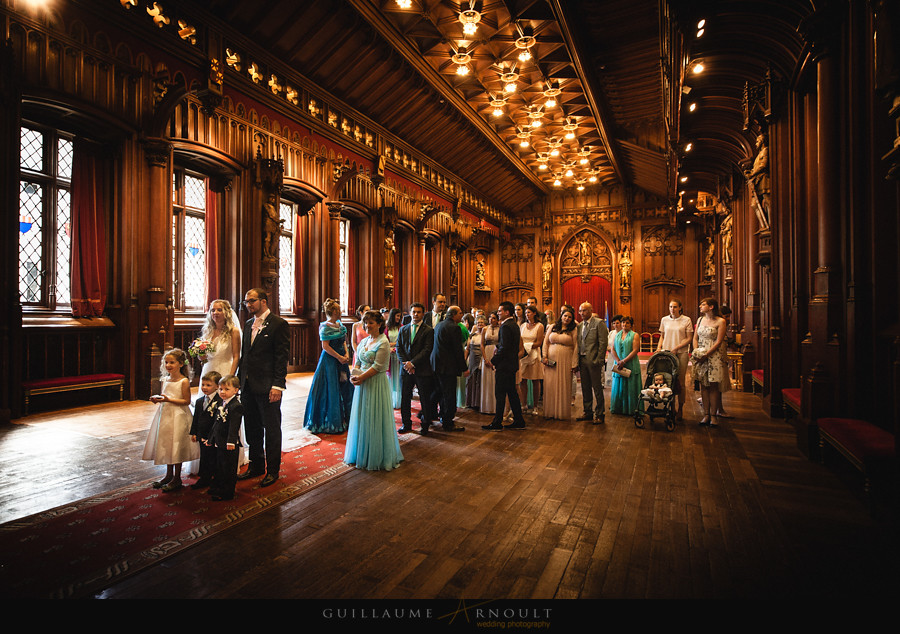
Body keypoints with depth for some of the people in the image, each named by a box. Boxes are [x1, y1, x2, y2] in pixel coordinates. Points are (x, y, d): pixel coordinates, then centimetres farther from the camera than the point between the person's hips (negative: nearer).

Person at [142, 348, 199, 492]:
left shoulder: (184, 381, -14)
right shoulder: (165, 379, 7)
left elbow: (186, 400, -15)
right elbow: (163, 396, 18)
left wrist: (168, 399, -23)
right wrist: (157, 399, -3)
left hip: (178, 417, -7)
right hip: (165, 415, 7)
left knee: (177, 446, 0)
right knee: (166, 445, 16)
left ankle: (177, 479, 14)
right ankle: (169, 475, 32)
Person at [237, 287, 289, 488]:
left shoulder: (278, 324, -9)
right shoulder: (248, 324, 14)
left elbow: (282, 357, -13)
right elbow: (244, 355, 17)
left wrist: (277, 385, -18)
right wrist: (239, 379, 11)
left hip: (267, 387, -7)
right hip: (248, 386, 7)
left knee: (272, 429, 6)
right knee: (252, 429, 16)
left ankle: (272, 470, 20)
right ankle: (256, 466, 32)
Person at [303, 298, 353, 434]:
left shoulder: (339, 324, 10)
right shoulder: (325, 327, -14)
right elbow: (325, 346, -17)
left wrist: (346, 354, 0)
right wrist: (339, 357, -16)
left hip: (341, 359, 8)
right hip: (330, 360, -8)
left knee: (344, 388, 12)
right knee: (331, 391, -1)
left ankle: (344, 419, 25)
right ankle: (331, 423, 11)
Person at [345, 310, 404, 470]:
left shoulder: (383, 343, -12)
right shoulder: (364, 341, 12)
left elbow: (378, 366, -17)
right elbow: (358, 362, 14)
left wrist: (362, 377, -18)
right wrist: (354, 375, -4)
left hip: (376, 385, -7)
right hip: (362, 384, 8)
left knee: (374, 419, 0)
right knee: (361, 419, 14)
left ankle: (377, 457, 15)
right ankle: (362, 453, 30)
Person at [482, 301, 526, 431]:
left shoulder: (505, 326, -18)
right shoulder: (515, 325, 13)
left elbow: (504, 348, -22)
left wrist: (493, 360, -12)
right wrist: (498, 348, 6)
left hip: (504, 365, -10)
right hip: (512, 364, 10)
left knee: (500, 394, -2)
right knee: (512, 392, 15)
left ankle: (497, 423, 5)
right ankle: (519, 421, 20)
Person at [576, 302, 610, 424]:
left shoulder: (599, 323, -6)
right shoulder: (579, 325, 14)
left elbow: (603, 343, -10)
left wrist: (599, 360, -15)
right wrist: (577, 360, 6)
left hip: (593, 360, -6)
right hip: (582, 360, 7)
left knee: (597, 389, 1)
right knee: (585, 388, 13)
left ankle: (600, 415, 10)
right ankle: (588, 412, 23)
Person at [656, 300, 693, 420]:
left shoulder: (686, 320, 0)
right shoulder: (664, 320, 10)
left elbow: (689, 338, -1)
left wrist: (676, 348, -11)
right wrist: (659, 347, 1)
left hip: (681, 353, -2)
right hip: (666, 352, 3)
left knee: (680, 382, 1)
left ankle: (680, 409, 11)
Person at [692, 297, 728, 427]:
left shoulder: (720, 321, -4)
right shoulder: (700, 320, 12)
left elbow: (718, 342, -10)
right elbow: (695, 338, 12)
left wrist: (706, 355, -16)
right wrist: (696, 352, -3)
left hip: (714, 356, -4)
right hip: (700, 356, 5)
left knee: (713, 386, -1)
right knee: (703, 386, 5)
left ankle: (713, 415, 6)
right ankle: (706, 414, 10)